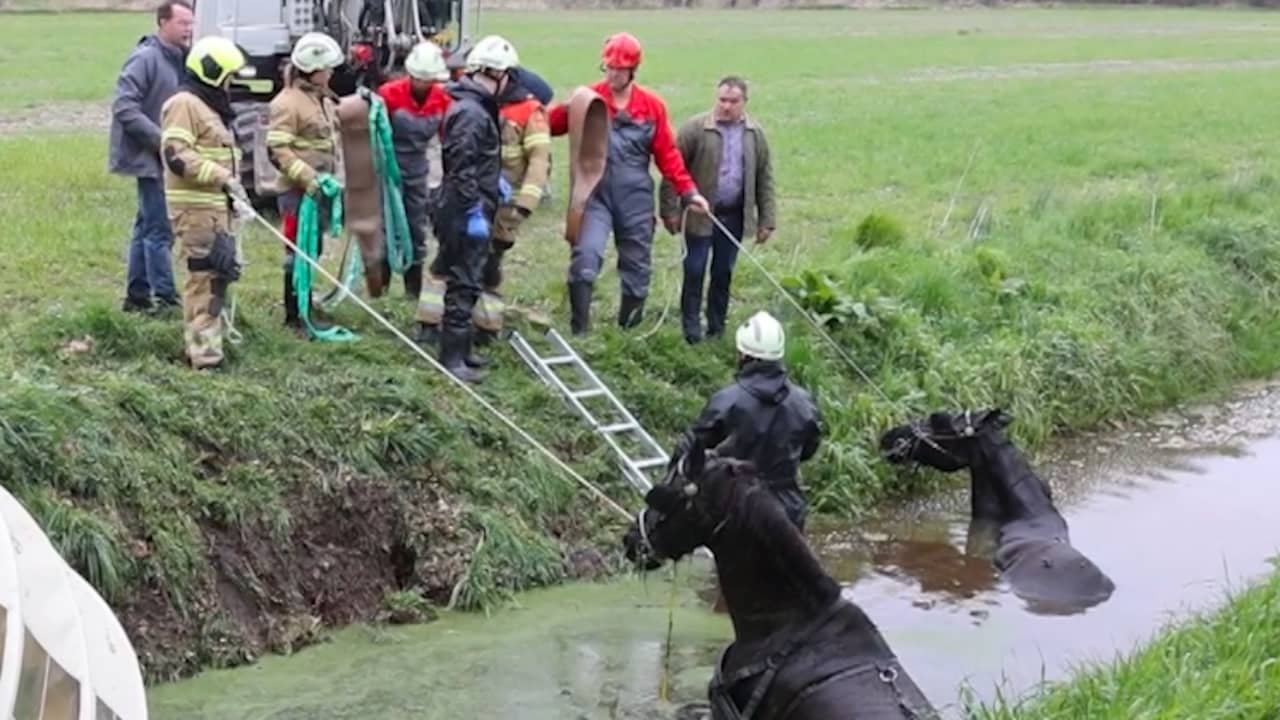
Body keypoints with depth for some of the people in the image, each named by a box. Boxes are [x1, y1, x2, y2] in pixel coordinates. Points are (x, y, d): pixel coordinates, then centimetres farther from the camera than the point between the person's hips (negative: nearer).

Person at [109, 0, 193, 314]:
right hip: (149, 158, -9)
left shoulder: (179, 60, 11)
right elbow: (124, 107, -20)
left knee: (148, 227, 14)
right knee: (159, 229, -7)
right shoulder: (146, 58, -15)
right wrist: (160, 140, -22)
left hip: (165, 158, 9)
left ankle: (137, 295, 21)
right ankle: (166, 298, -4)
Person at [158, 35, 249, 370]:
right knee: (206, 275, -12)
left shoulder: (211, 106, 22)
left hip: (217, 205, 11)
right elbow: (176, 155, -21)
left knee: (222, 271, 16)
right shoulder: (184, 105, -11)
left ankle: (203, 342, 28)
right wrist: (223, 177, -21)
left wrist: (233, 187, 16)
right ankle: (205, 354, -11)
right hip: (196, 207, -11)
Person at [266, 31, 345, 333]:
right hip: (298, 190, -9)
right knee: (299, 250, -4)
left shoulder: (323, 99, 15)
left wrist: (331, 178, 19)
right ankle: (295, 314, 2)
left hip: (319, 188, 9)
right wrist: (307, 177, -25)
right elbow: (277, 149, -19)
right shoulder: (287, 103, -14)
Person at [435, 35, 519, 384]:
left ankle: (460, 350, 26)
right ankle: (452, 358, -2)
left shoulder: (477, 107, 13)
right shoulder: (470, 112, -20)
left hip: (472, 211, 11)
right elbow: (462, 168, -24)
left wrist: (495, 179, 21)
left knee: (466, 281, 17)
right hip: (466, 214, -11)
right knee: (464, 284, -6)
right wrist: (474, 211, -24)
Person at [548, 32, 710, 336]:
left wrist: (689, 192, 1)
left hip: (635, 198, 2)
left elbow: (667, 154, 6)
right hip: (595, 194, -2)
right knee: (585, 257, -18)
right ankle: (579, 331, -13)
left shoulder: (652, 105, 3)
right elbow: (551, 126, -4)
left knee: (636, 268, 8)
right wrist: (564, 111, -26)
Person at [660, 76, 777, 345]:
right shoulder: (695, 128, -8)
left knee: (724, 272, 11)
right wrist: (670, 210, -9)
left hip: (734, 216, 3)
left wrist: (767, 219, 5)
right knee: (695, 269, -1)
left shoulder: (755, 134, 4)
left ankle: (717, 327, 21)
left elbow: (765, 179, 8)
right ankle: (691, 325, 9)